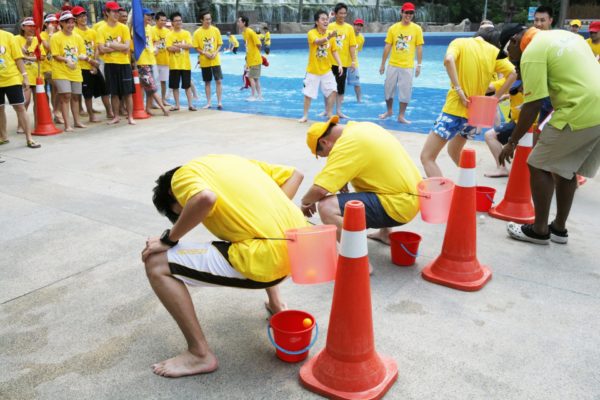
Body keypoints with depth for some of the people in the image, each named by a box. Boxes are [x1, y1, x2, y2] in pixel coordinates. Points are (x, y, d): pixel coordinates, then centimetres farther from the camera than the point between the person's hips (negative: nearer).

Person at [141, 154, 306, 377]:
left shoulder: (183, 175, 5)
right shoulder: (234, 160, 26)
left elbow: (206, 199, -20)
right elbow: (294, 174, 23)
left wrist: (169, 239, -5)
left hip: (267, 258, -8)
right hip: (300, 247, 8)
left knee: (157, 265, 2)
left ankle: (200, 355, 6)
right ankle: (276, 304, 42)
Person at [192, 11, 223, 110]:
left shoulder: (215, 30, 0)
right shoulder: (197, 32, -4)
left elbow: (220, 44, 4)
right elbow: (196, 47, -2)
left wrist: (215, 53, -13)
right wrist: (205, 53, -17)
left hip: (215, 60, 0)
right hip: (204, 62, 0)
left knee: (219, 81, -4)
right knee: (207, 82, 8)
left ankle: (219, 102, 3)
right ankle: (209, 102, 16)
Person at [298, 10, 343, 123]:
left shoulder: (330, 34, -2)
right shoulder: (311, 33, -15)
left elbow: (334, 51, 3)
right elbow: (317, 41, -37)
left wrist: (340, 64, -9)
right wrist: (328, 37, -57)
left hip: (326, 70, 3)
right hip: (313, 70, -3)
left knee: (333, 90, -5)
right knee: (308, 94, 3)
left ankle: (329, 113, 12)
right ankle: (305, 116, 19)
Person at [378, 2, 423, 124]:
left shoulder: (417, 29, -1)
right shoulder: (393, 28, 1)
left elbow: (419, 48, 1)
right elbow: (387, 47, 4)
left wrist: (419, 65, -3)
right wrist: (382, 64, 4)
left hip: (408, 66, -1)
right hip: (393, 65, 1)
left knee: (405, 91, 0)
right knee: (388, 88, 8)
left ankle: (401, 116, 11)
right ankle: (389, 111, 30)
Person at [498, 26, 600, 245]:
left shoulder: (532, 52, -9)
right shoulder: (563, 34, 19)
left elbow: (533, 105, -12)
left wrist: (512, 142, -6)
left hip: (580, 114, -9)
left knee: (539, 167, 3)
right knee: (566, 169, 19)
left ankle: (539, 230, 10)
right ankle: (559, 228, 28)